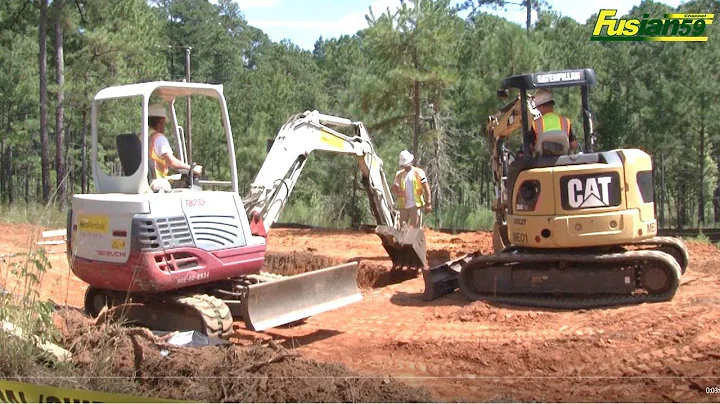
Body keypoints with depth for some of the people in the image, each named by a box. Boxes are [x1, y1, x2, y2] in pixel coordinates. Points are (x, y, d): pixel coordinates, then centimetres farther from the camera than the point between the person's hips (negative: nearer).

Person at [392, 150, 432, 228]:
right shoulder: (399, 174, 13)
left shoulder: (418, 172, 1)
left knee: (415, 228, -7)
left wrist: (428, 203, -10)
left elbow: (426, 188, -3)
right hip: (403, 206, 4)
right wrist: (395, 188, -11)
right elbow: (394, 190, 15)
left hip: (415, 205, -4)